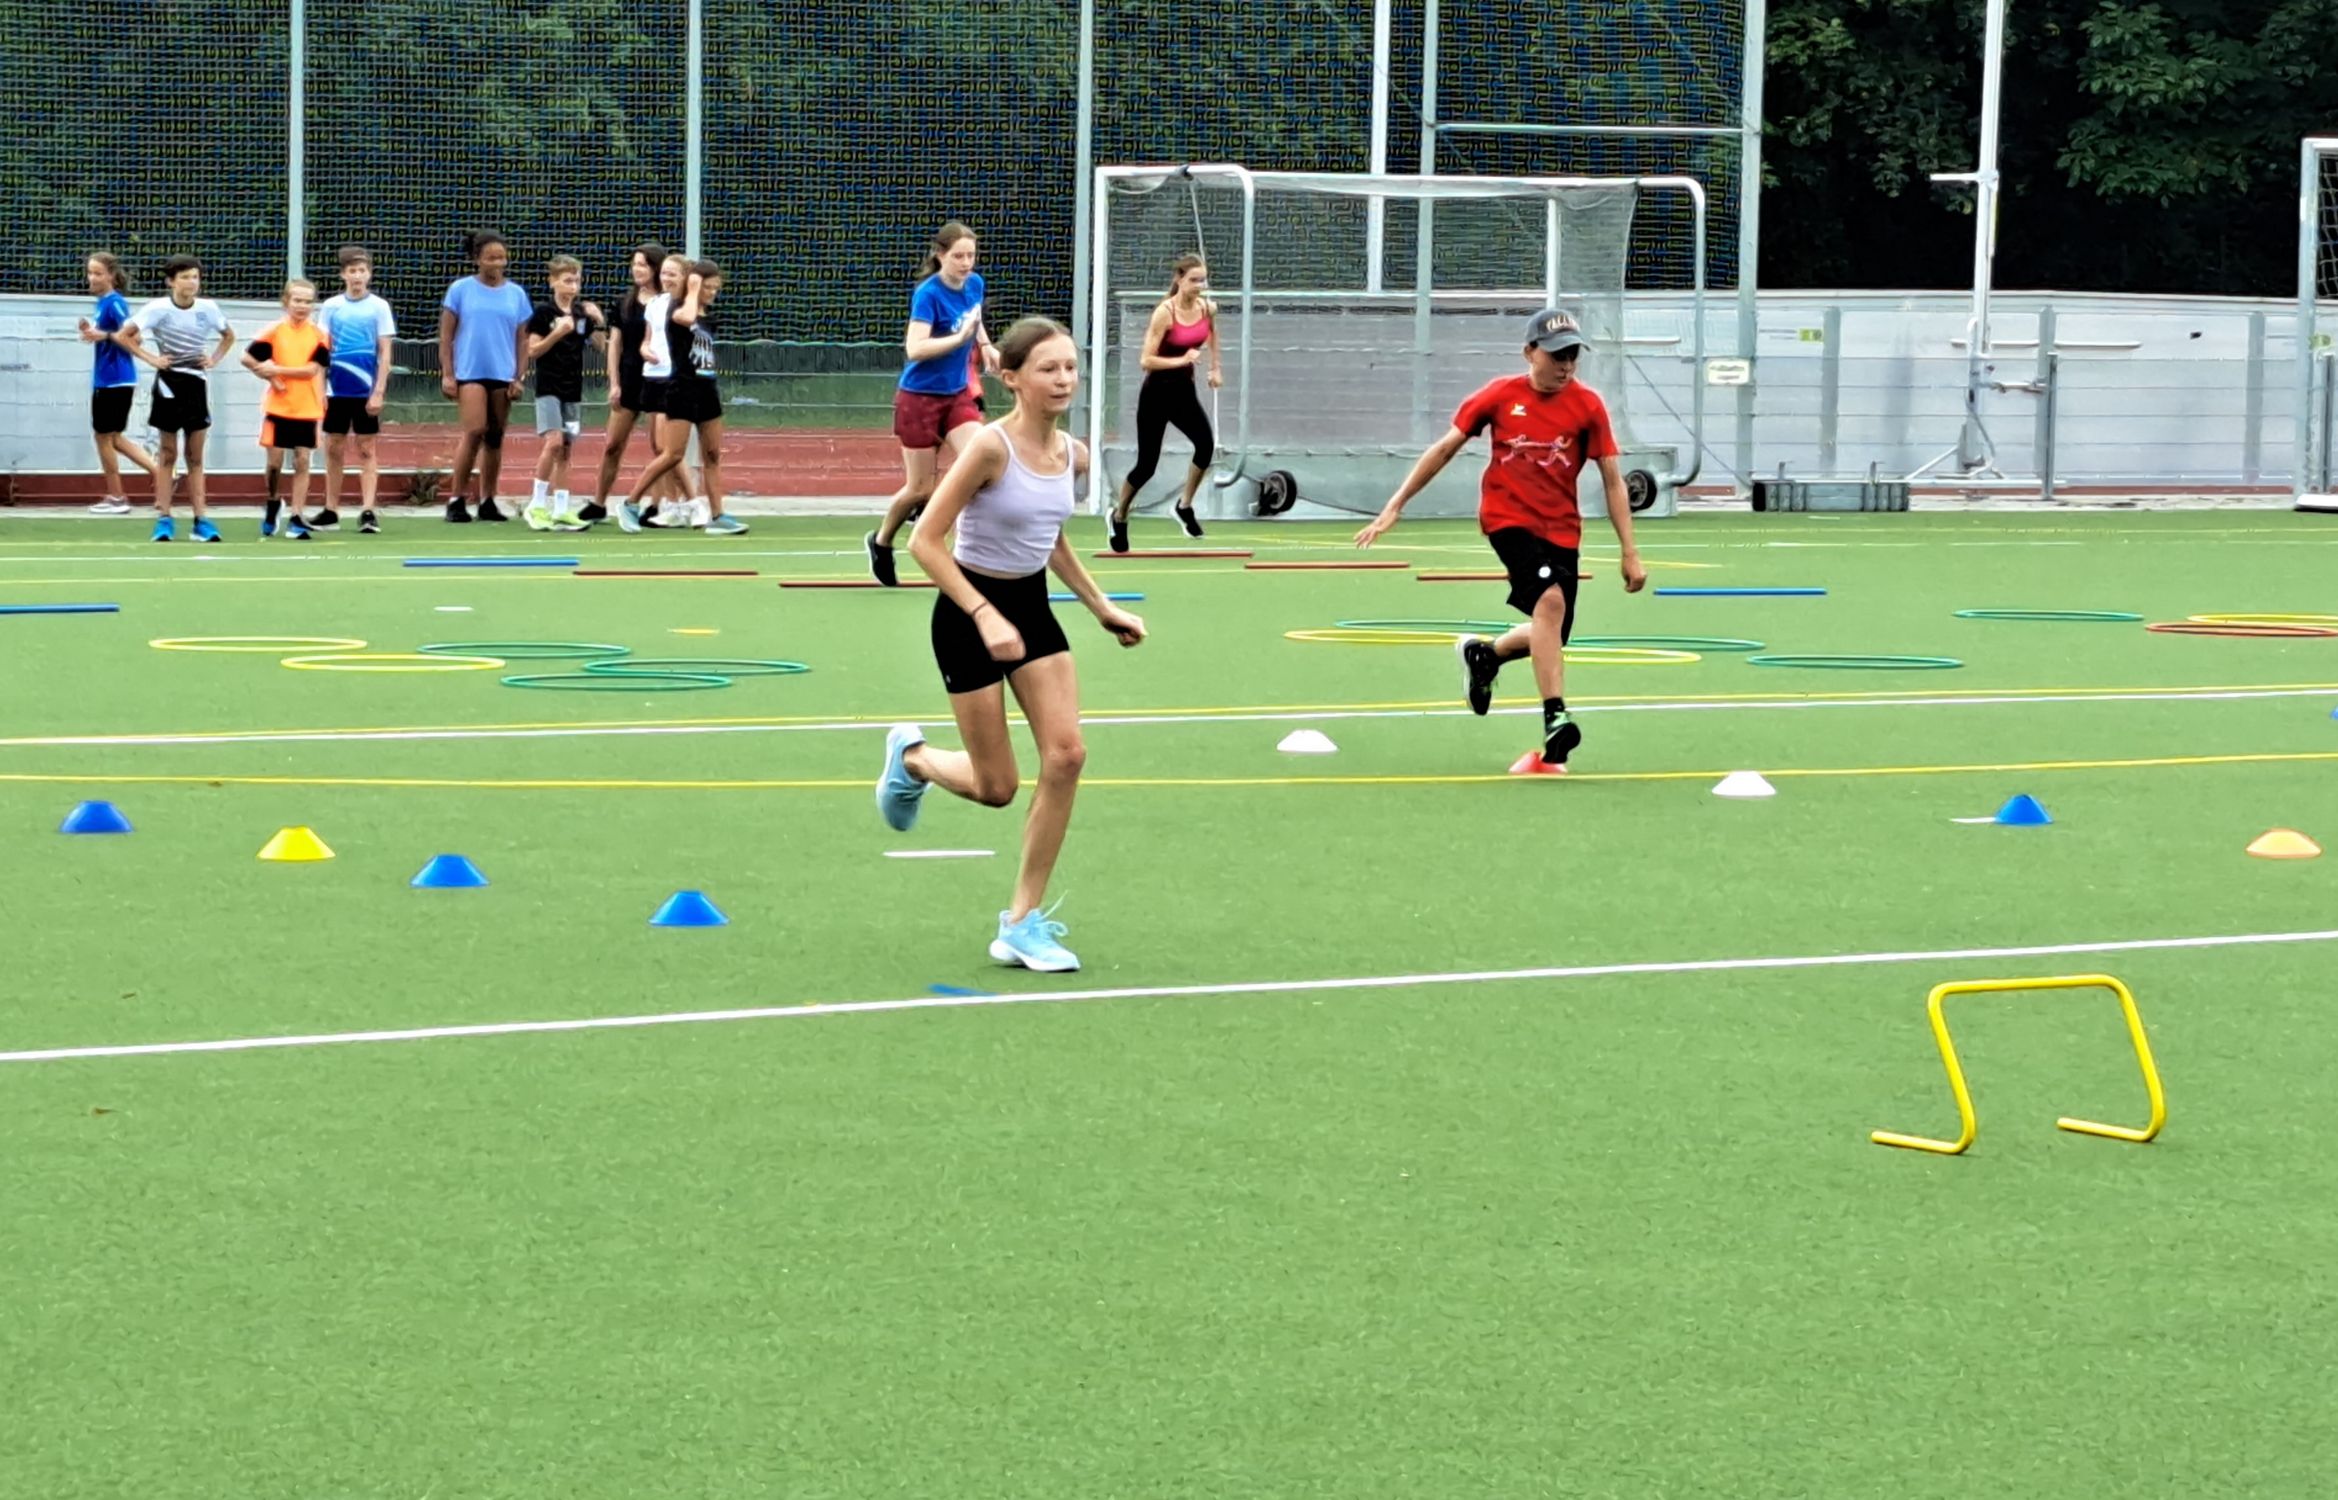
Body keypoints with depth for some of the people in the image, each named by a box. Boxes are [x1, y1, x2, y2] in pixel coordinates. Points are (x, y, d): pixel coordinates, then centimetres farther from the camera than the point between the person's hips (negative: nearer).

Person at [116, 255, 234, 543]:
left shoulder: (208, 308, 1)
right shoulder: (158, 308, -9)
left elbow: (229, 336, 19)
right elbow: (123, 336, -7)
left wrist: (214, 358, 4)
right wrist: (149, 358, -12)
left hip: (197, 384, 3)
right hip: (168, 384, -3)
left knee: (196, 458, 5)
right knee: (167, 455, 2)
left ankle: (201, 520, 5)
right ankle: (163, 520, 5)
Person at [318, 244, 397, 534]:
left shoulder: (378, 307, -1)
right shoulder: (331, 306, 5)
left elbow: (385, 354, -2)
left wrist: (378, 392, -9)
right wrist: (319, 390, 1)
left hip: (366, 391, -2)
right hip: (336, 389, 2)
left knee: (367, 450, -1)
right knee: (334, 449, 7)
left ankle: (367, 511, -1)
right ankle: (331, 511, 14)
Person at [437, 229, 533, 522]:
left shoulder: (516, 295, 9)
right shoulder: (461, 290, 1)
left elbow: (522, 340, 12)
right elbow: (446, 335, 2)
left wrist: (519, 377, 4)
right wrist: (447, 374, -4)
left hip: (503, 375, 4)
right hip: (470, 373, -3)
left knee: (495, 438, 6)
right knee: (475, 432, -15)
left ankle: (487, 501, 14)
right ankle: (457, 500, -8)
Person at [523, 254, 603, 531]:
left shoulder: (583, 313, 8)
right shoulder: (543, 312, -5)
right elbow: (533, 350, -8)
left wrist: (599, 321, -8)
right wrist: (558, 333, -20)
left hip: (573, 390, 5)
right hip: (549, 386, -5)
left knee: (565, 450, 6)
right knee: (554, 442, -18)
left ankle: (560, 510, 8)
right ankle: (537, 505, -9)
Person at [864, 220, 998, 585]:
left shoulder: (974, 284, -1)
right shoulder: (928, 293, -20)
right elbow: (915, 349, -30)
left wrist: (984, 344, 7)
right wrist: (960, 337, -35)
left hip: (958, 394, 6)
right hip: (920, 398, -6)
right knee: (920, 488, 5)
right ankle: (881, 542, 31)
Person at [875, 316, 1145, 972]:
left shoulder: (1073, 456, -1)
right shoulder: (990, 446, -23)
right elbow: (925, 542, -21)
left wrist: (1102, 606, 12)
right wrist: (986, 617, -27)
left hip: (1032, 606, 6)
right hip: (970, 612, -6)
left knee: (1067, 756, -8)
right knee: (996, 787, 0)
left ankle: (1024, 922, 3)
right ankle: (911, 756, 35)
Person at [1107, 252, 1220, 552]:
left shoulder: (1208, 309, -3)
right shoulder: (1165, 313, -20)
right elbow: (1146, 360, -21)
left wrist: (1216, 367, 21)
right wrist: (1181, 360, -30)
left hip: (1185, 391, 5)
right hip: (1157, 392, -5)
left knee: (1205, 444, -23)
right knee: (1146, 465, 0)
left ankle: (1185, 507, -5)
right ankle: (1119, 516, 26)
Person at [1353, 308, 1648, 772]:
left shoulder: (1587, 406, -3)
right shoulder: (1500, 396, -3)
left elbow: (1613, 481, 1)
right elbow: (1444, 449, 5)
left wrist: (1630, 553, -3)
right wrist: (1394, 507, 2)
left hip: (1561, 529, 3)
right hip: (1507, 517, -3)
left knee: (1550, 638, 5)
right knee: (1550, 599, -27)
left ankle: (1483, 653, 38)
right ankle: (1555, 719, -29)